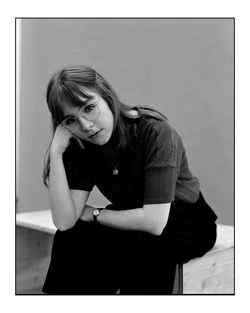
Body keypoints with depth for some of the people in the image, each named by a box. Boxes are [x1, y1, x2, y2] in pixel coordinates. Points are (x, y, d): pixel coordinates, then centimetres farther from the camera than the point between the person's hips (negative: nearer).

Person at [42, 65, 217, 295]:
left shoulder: (154, 131, -28)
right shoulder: (81, 146, -10)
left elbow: (154, 221, -34)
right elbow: (64, 221, -19)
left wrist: (94, 213, -19)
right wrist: (56, 152, -26)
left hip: (187, 222, -4)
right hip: (133, 222, 5)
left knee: (141, 245, -34)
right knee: (71, 239, -18)